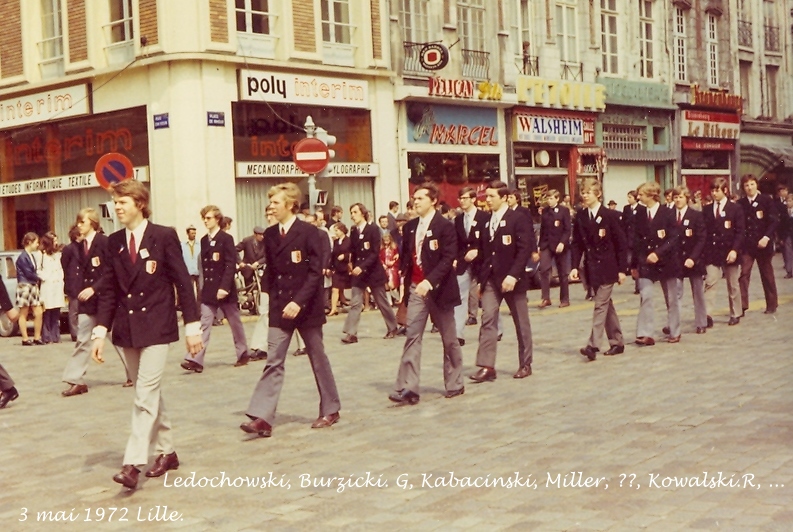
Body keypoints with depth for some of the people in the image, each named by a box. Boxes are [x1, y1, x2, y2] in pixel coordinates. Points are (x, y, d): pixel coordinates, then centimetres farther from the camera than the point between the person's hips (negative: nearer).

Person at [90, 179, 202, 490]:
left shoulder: (164, 237, -6)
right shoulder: (114, 242, 6)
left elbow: (182, 282, -5)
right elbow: (108, 290, 8)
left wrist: (192, 326, -7)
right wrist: (100, 332, 1)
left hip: (157, 327, -5)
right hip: (127, 328, 5)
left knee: (146, 395, -11)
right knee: (149, 393, 14)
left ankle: (133, 463, -12)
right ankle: (166, 452, 26)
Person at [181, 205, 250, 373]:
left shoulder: (226, 239, -8)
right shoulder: (204, 240, 10)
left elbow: (231, 265, -14)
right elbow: (203, 265, 13)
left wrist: (224, 287, -21)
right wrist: (203, 286, 9)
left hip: (225, 289, -5)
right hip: (208, 290, 5)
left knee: (235, 322, 10)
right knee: (204, 323, -4)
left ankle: (243, 354, 25)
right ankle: (195, 359, -11)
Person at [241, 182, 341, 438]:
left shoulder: (309, 233, -10)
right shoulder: (270, 234, 7)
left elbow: (315, 272, -14)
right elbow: (270, 271, 14)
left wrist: (299, 301, -22)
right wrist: (275, 299, 4)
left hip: (307, 307, -4)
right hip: (280, 308, 4)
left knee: (318, 359, 9)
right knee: (273, 362, -3)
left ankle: (330, 410, 24)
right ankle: (262, 417, -8)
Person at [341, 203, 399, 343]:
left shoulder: (373, 230, -10)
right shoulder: (353, 232, 5)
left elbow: (375, 253, -16)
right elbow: (353, 252, 11)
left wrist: (362, 267, -25)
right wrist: (353, 267, -3)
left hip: (374, 272, -4)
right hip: (358, 273, 4)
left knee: (382, 302, 9)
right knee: (355, 303, -5)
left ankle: (392, 328, 26)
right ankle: (351, 333, -8)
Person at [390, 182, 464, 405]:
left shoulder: (444, 226, -9)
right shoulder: (410, 227, 9)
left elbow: (448, 259, -17)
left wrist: (429, 282, -26)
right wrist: (405, 281, 4)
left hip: (438, 287, -5)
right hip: (416, 288, 5)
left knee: (449, 339, 8)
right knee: (412, 336, -5)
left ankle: (454, 384, 21)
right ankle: (408, 388, -9)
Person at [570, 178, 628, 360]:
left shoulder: (610, 215, -7)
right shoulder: (580, 217, 6)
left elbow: (621, 243, -6)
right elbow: (576, 244, 7)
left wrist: (622, 269, -8)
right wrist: (574, 266, -4)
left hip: (607, 268, -5)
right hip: (592, 268, 5)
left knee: (601, 305, -10)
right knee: (606, 304, 12)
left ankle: (594, 345, -15)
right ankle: (617, 343, 22)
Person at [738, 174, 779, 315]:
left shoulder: (766, 200, -3)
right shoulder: (740, 203, 4)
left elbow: (774, 221, -8)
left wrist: (767, 237, -18)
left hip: (763, 244, -1)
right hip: (746, 244, 1)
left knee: (767, 274, 10)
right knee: (743, 274, -9)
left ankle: (771, 305, 22)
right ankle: (742, 306, -10)